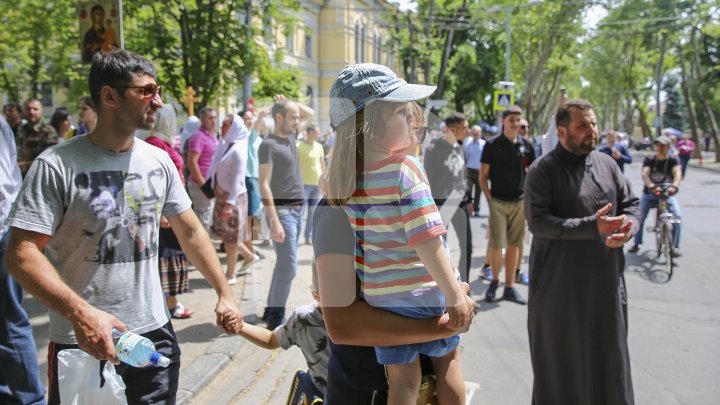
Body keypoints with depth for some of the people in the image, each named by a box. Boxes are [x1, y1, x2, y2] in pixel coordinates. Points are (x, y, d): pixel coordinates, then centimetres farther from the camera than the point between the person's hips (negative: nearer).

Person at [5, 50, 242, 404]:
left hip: (155, 333, 4)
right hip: (82, 343, -4)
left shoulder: (159, 161, 4)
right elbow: (22, 253, -15)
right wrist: (79, 312, -28)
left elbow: (190, 232, 11)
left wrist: (224, 292, 5)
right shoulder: (56, 165, -11)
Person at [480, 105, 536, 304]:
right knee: (496, 245, -7)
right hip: (498, 201, -3)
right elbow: (483, 176, -2)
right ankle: (494, 281, 17)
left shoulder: (526, 145, 6)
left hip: (519, 202, 3)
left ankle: (509, 287, 16)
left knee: (514, 245, 7)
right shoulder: (492, 144, -3)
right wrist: (489, 199, -9)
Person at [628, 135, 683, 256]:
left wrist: (674, 186, -46)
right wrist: (652, 186, -43)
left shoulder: (673, 161, -4)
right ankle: (636, 244, 7)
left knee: (677, 216, -19)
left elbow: (678, 174, -23)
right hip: (649, 193, 0)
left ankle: (675, 246, -6)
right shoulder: (649, 160, -4)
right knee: (639, 217, -11)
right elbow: (645, 174, -22)